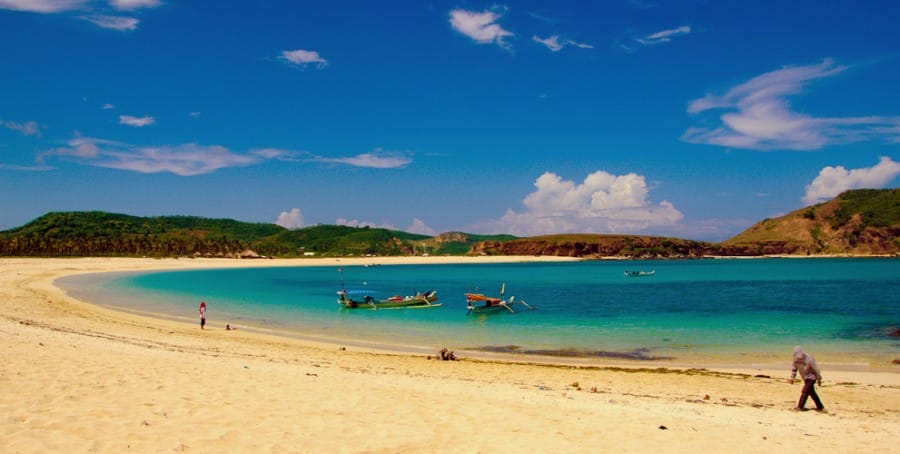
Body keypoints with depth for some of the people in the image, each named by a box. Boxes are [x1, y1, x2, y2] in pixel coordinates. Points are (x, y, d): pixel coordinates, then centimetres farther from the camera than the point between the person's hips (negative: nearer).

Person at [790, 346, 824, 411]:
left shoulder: (809, 359, -28)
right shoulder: (796, 360, -11)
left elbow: (816, 369, -17)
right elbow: (794, 369, 5)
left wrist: (819, 379, -9)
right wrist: (792, 378, -1)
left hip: (811, 377, -6)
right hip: (805, 378, 6)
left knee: (805, 391, -14)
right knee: (811, 392, 13)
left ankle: (800, 407, -10)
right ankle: (820, 406, 25)